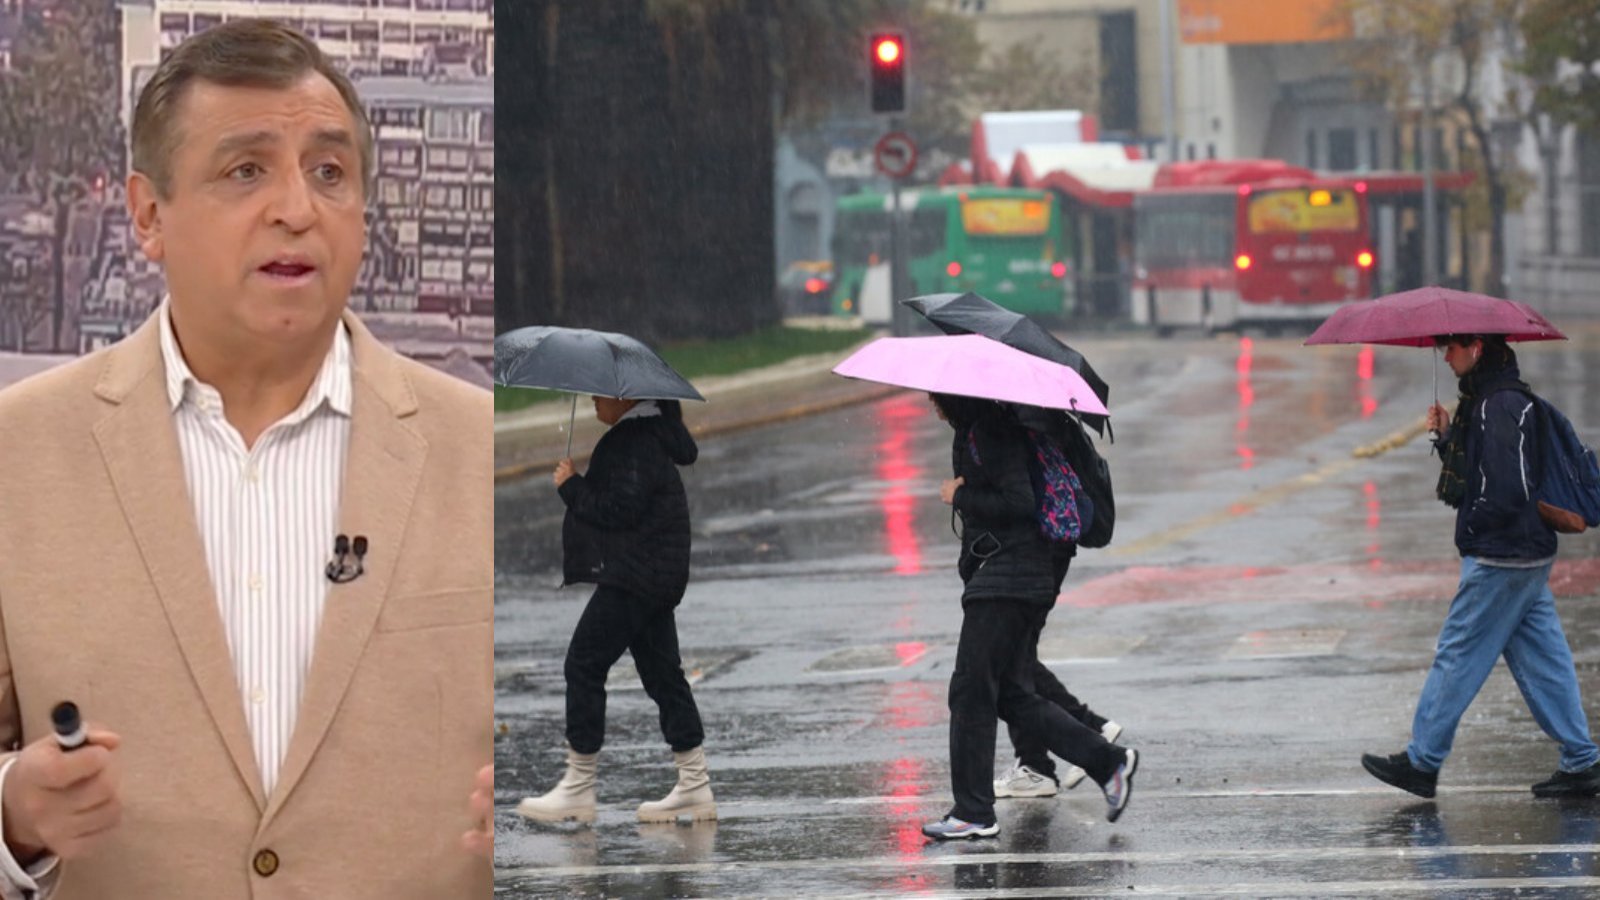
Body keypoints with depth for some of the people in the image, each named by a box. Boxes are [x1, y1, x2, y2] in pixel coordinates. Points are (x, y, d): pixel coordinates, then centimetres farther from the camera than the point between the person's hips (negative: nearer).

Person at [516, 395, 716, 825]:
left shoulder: (635, 442, -17)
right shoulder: (647, 434, 14)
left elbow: (621, 510, -23)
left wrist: (571, 486, -13)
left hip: (634, 576, -11)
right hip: (654, 576, 11)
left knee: (585, 662, -6)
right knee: (662, 672, 10)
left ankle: (578, 786, -3)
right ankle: (695, 785, 10)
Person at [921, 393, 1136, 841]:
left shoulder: (993, 434, -14)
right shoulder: (971, 433, 17)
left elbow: (1018, 503, -21)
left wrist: (960, 497, -14)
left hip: (1006, 581, -10)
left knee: (971, 691, -6)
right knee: (1012, 695, 11)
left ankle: (974, 813, -2)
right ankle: (1108, 761, 9)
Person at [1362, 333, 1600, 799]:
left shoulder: (1499, 405, -19)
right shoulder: (1507, 398, 14)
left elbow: (1508, 489, -24)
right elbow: (1477, 469, 20)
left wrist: (1474, 524, -10)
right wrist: (1447, 436, 7)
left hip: (1499, 559, -10)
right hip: (1528, 555, 10)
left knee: (1457, 655, -2)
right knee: (1543, 660, 10)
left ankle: (1422, 761, 5)